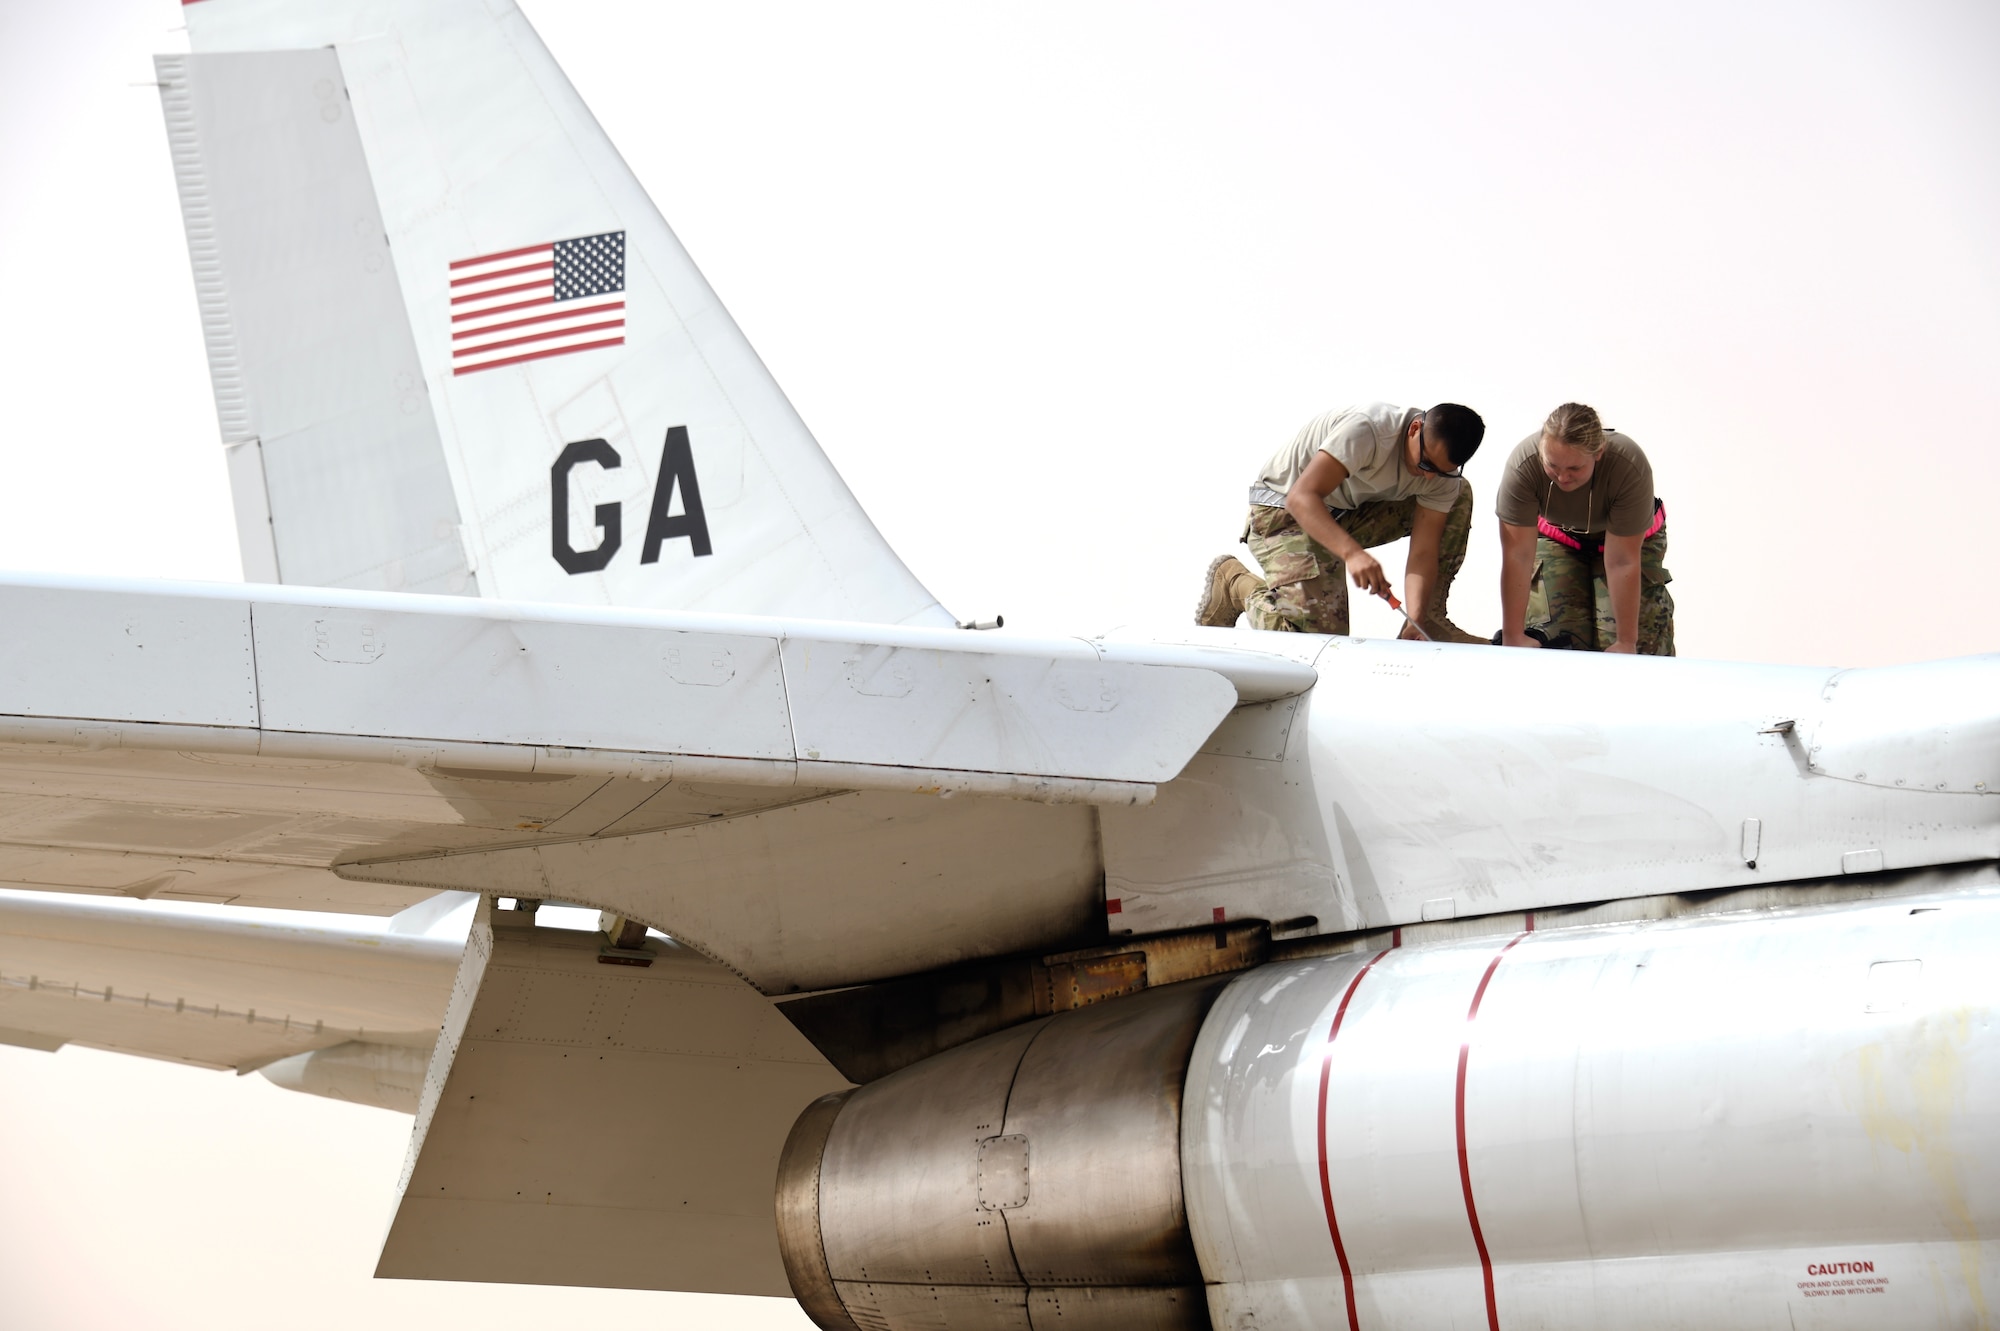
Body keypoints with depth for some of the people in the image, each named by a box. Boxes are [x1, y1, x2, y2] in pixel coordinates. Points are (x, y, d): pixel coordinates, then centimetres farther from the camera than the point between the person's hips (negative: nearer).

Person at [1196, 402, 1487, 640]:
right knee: (1321, 632, -23)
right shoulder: (1368, 429, -33)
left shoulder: (1443, 471, -13)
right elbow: (1301, 497, -39)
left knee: (1459, 497, -6)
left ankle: (1430, 623, 2)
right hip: (1287, 511, -7)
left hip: (1352, 512, 7)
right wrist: (1352, 552, -53)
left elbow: (1423, 553, -14)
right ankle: (1235, 581, 3)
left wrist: (1416, 623, -31)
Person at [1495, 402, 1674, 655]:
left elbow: (1622, 561, -34)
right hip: (1558, 537, 1)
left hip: (1631, 539, -1)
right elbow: (1516, 557, -33)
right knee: (1550, 635, -15)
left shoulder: (1630, 468, -37)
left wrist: (1625, 642, -31)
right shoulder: (1522, 466, -35)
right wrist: (1513, 637, -34)